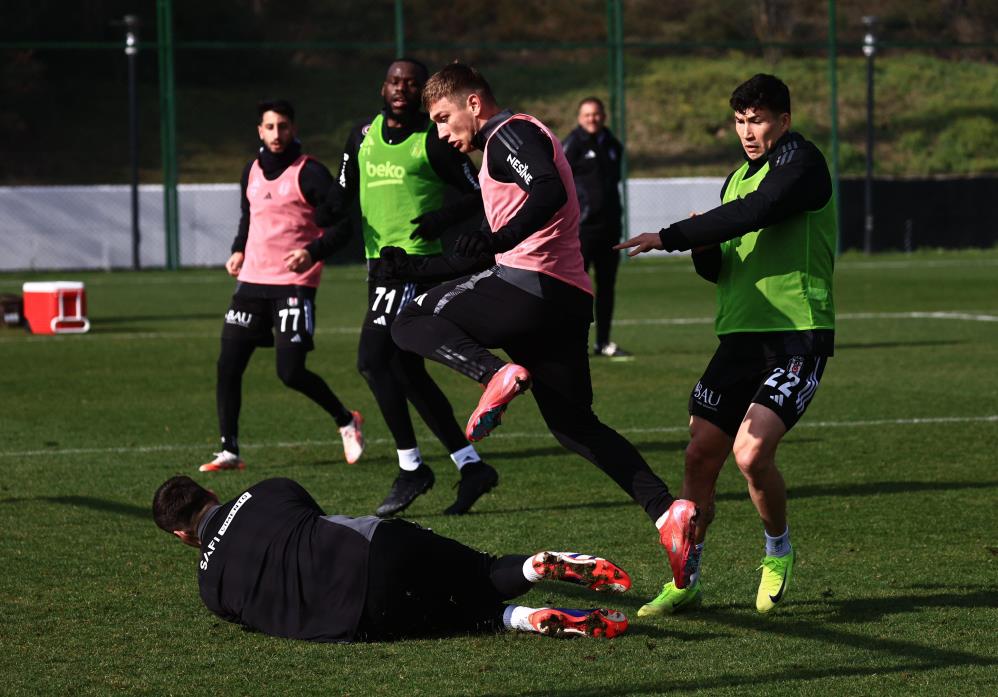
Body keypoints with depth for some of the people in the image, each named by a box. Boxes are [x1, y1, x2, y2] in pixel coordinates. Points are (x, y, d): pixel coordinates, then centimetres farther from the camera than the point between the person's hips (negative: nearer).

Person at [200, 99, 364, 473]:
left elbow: (341, 225, -10)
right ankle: (229, 451, 7)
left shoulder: (309, 172, -9)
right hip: (252, 281, 6)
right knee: (228, 366, -1)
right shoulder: (252, 171, 12)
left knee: (291, 372, -11)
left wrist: (312, 252, -26)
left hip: (294, 284, -6)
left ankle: (346, 421, 14)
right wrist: (238, 251, 11)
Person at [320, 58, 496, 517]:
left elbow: (479, 195, -3)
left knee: (373, 359, -17)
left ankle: (411, 468, -7)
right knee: (407, 372, 10)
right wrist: (332, 209, -3)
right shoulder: (364, 136, 13)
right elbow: (344, 192, 20)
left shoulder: (434, 139, -6)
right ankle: (471, 466, 18)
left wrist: (444, 217, -21)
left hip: (416, 260, -8)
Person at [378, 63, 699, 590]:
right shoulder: (502, 148, 31)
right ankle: (666, 512, -3)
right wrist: (415, 267, 34)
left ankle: (495, 374, -21)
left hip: (530, 285, -10)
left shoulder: (509, 133, 0)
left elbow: (550, 193, -21)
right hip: (570, 299, 10)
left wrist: (497, 240, -30)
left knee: (411, 322, 6)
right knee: (573, 423, 14)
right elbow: (483, 260, 34)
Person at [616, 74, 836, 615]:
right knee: (700, 455, 1)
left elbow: (753, 214, -23)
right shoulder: (738, 178, 18)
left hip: (797, 335, -7)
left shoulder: (803, 164, -7)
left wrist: (671, 237, -20)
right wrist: (704, 251, -1)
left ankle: (779, 553, 6)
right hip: (740, 335, 7)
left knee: (751, 453, -20)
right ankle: (686, 580, 13)